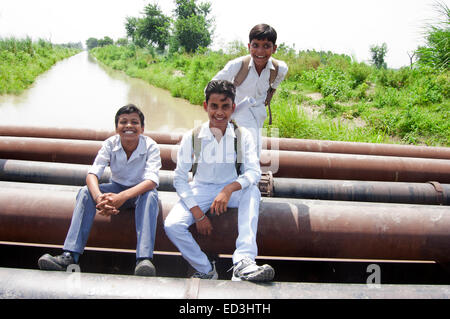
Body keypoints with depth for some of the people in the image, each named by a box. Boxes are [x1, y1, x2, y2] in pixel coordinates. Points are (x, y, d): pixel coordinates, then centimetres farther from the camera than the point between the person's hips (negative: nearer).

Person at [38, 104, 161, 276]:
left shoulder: (150, 146, -19)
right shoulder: (110, 144, -12)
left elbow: (152, 180, -33)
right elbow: (92, 173, -23)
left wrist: (123, 196, -50)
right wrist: (98, 197, -46)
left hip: (140, 191, -3)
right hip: (117, 188, 3)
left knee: (151, 195, -37)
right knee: (85, 191, -23)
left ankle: (144, 259, -48)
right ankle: (69, 256, -30)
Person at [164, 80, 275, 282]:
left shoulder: (243, 136, -7)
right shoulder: (192, 137, -9)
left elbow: (254, 172, -15)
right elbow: (179, 179, -7)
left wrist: (229, 189, -35)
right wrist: (198, 213, -16)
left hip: (232, 191, 0)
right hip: (200, 191, 0)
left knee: (252, 191, -33)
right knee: (172, 226, -24)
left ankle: (244, 263, -40)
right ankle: (206, 271, -4)